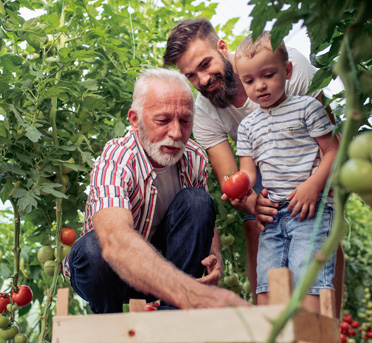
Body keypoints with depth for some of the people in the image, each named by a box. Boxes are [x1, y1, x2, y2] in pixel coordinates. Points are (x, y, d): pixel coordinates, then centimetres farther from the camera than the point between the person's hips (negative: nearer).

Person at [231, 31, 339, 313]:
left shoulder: (307, 107, 2)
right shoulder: (247, 126, 15)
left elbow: (333, 151, -1)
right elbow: (248, 170, 13)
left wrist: (313, 186, -16)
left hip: (310, 208, -5)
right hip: (273, 212, 5)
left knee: (306, 278, -16)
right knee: (266, 283, 0)